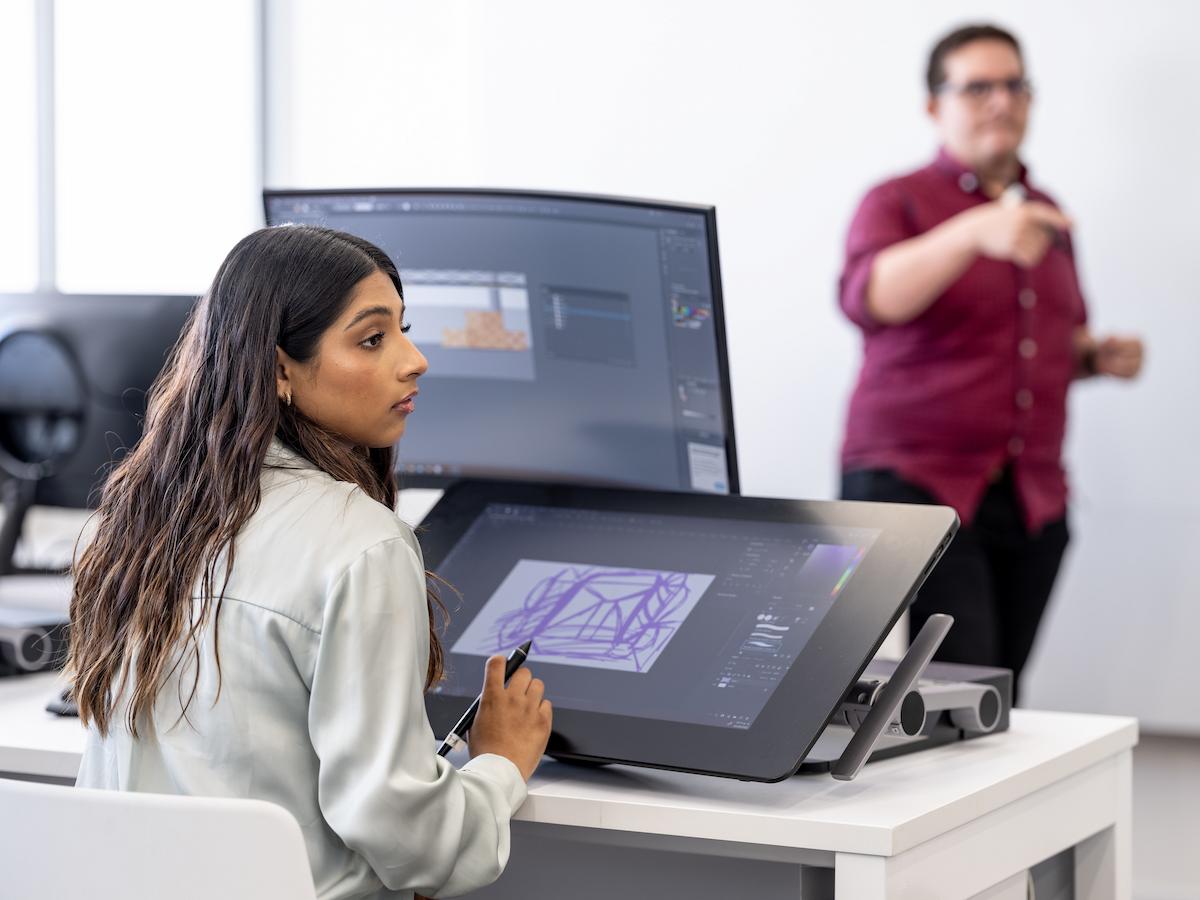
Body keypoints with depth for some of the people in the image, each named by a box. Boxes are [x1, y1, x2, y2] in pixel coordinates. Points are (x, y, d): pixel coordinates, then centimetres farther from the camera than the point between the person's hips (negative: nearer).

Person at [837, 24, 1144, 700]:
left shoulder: (1044, 214, 17)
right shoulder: (899, 204, -1)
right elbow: (868, 297, -23)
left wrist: (1097, 356, 7)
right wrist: (975, 232, -38)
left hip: (1032, 498, 5)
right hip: (916, 485, -5)